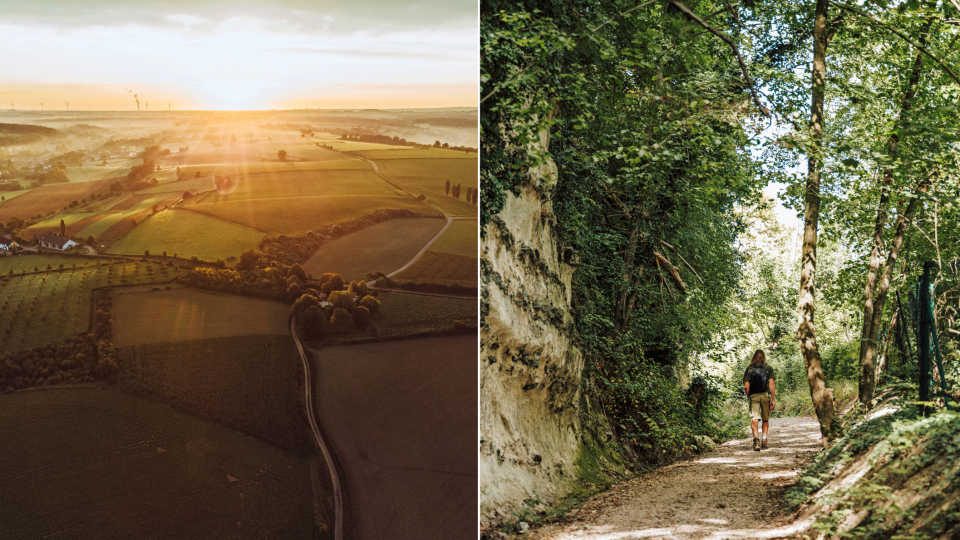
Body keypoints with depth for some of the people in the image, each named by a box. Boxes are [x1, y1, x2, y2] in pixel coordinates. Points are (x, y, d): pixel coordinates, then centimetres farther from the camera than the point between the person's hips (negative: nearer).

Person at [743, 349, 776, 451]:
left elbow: (746, 386, 2)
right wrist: (773, 400, 0)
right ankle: (764, 439, 12)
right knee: (765, 419, 15)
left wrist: (748, 397, 14)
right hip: (765, 395, 0)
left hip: (753, 395, 0)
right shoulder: (769, 368, 5)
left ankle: (756, 437, -27)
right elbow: (772, 384, -2)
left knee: (754, 419, -6)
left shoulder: (749, 368, 7)